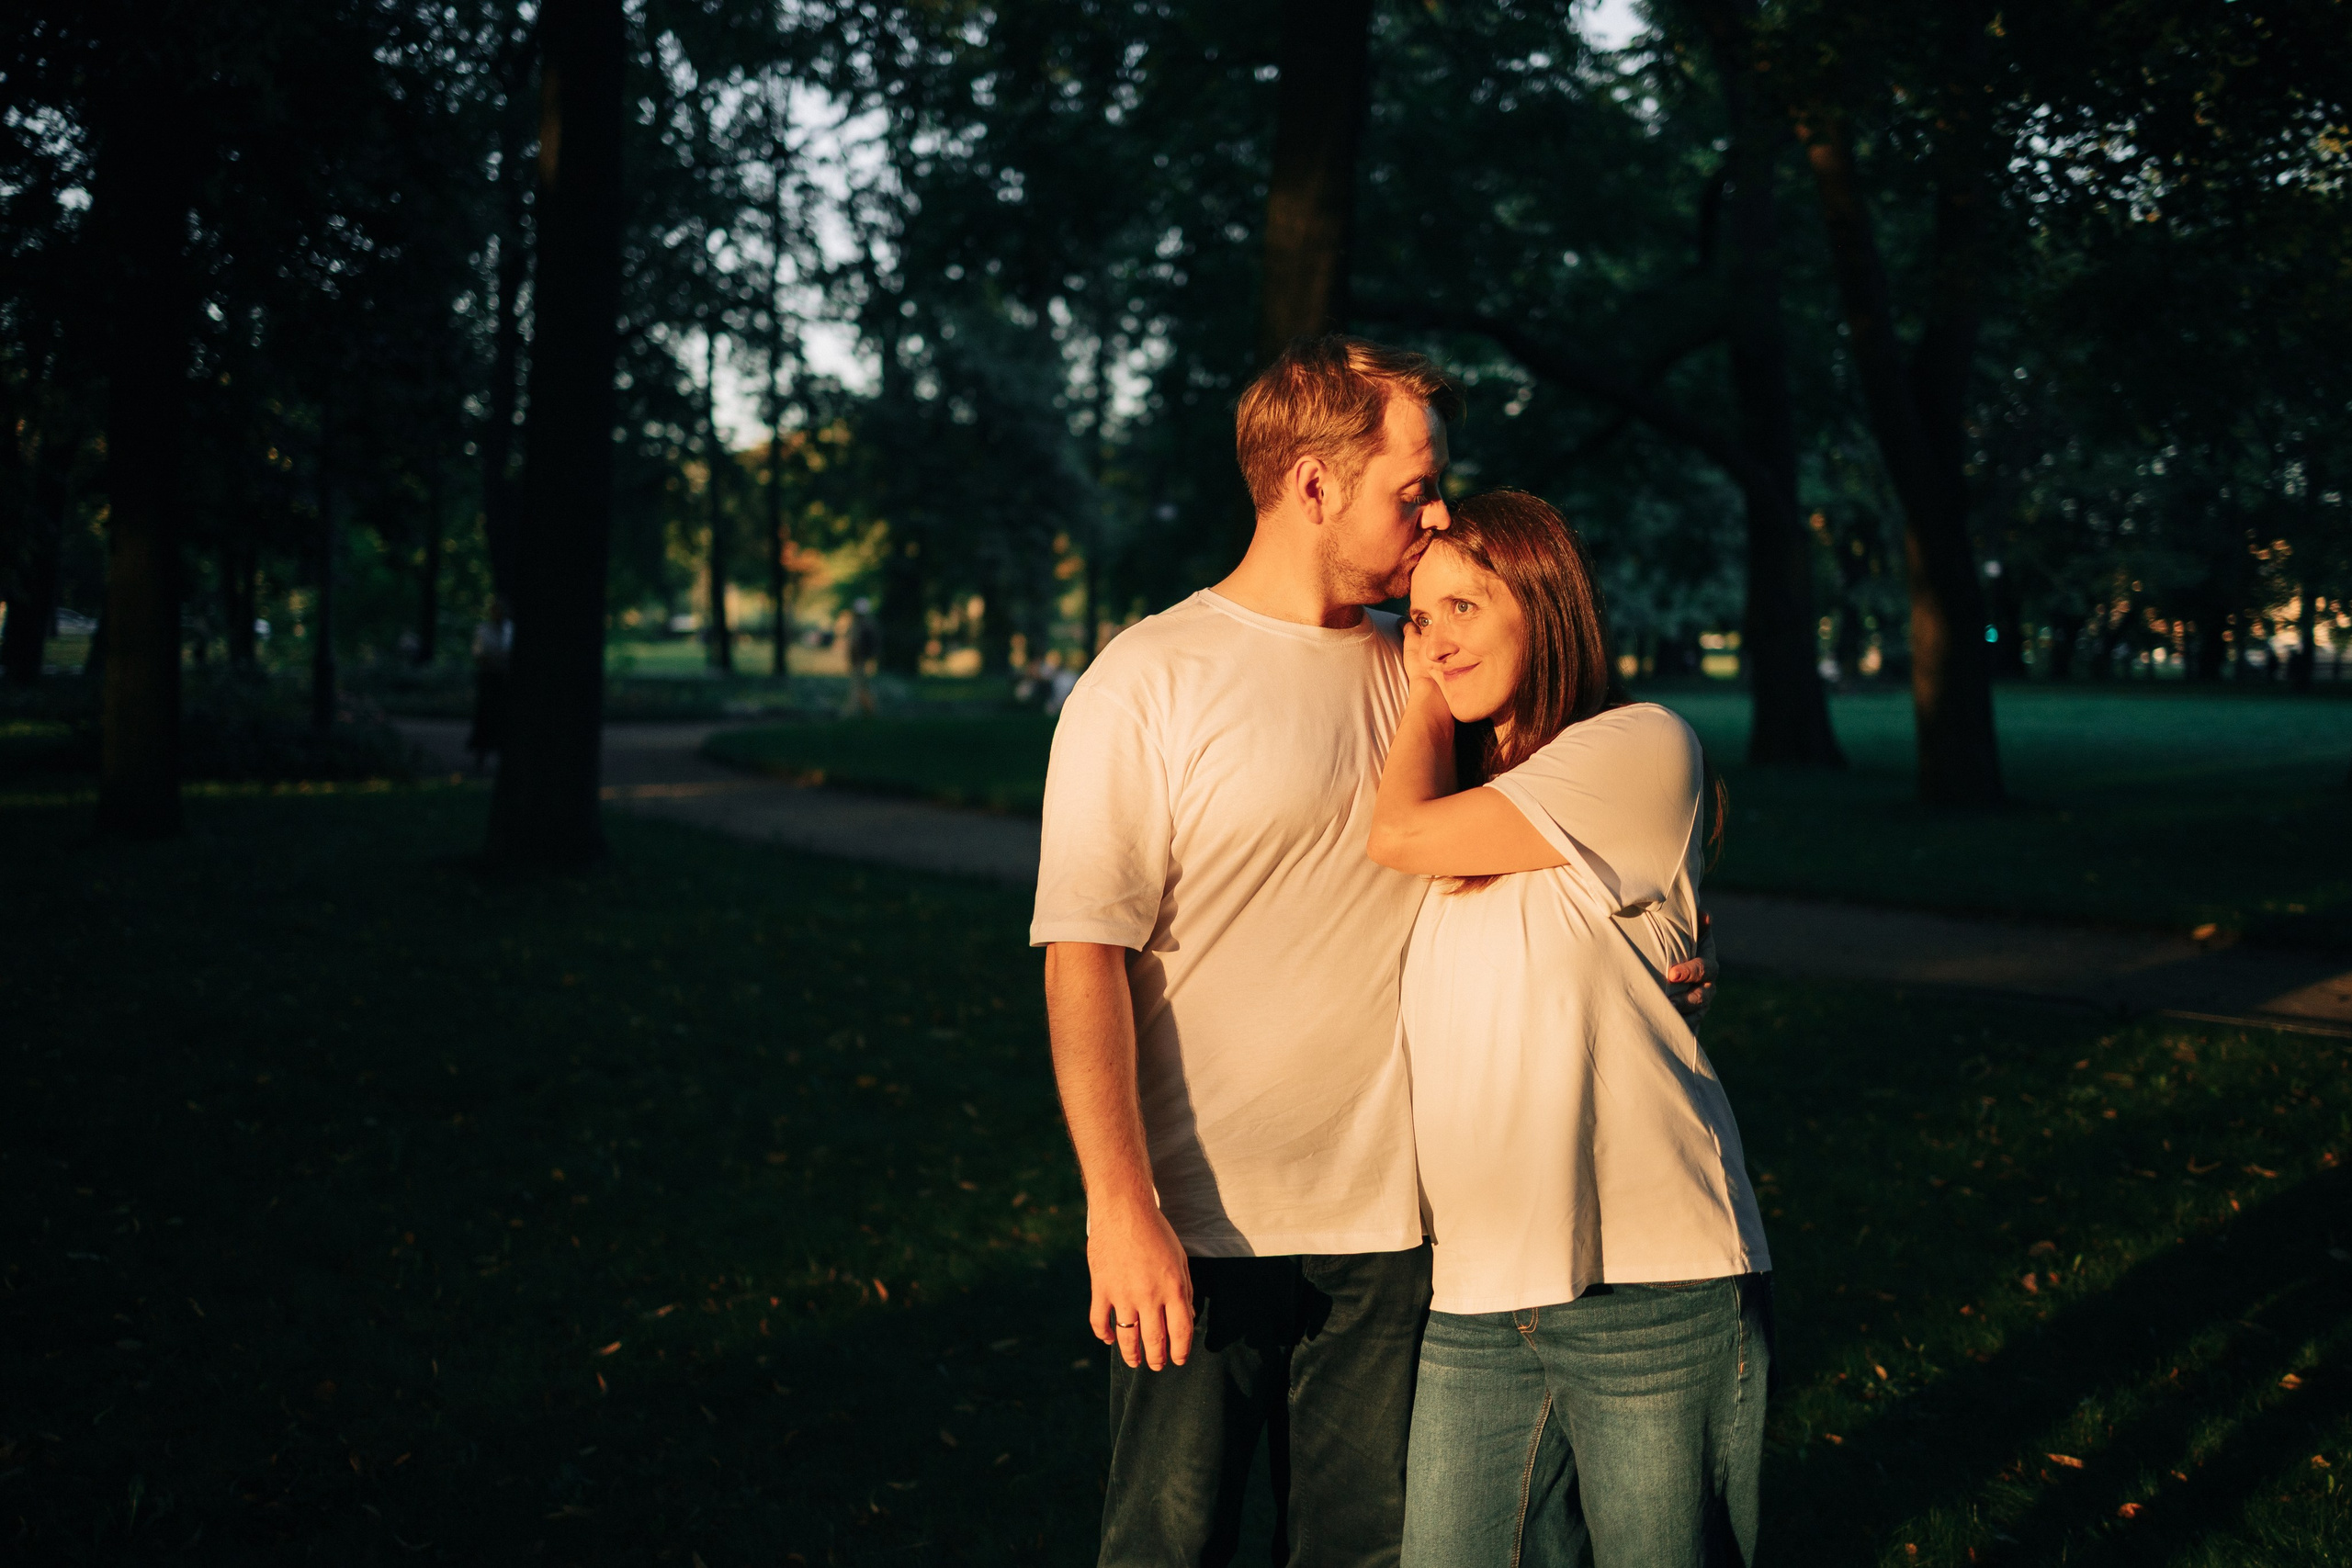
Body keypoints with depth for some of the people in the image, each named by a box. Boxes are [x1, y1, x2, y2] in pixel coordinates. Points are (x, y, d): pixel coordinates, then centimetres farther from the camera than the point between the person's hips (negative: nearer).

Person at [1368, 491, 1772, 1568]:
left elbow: (1400, 836, -8)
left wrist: (1430, 700, 7)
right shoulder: (1468, 781, 19)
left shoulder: (1640, 748, -4)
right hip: (1477, 1292, 6)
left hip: (1652, 1287, -6)